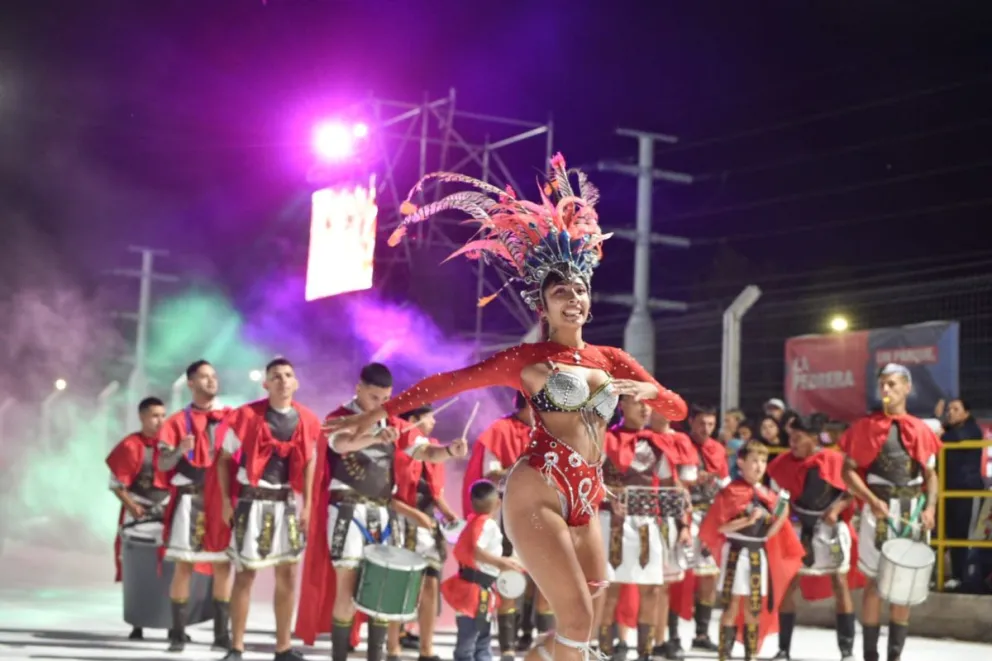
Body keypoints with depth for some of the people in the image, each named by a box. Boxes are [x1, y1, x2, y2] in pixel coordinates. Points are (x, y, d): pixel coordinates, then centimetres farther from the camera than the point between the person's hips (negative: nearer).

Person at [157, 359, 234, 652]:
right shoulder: (178, 421, 6)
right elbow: (162, 464, -2)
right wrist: (180, 450, -21)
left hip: (223, 500, 2)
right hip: (190, 501, -1)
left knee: (223, 565, 1)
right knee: (184, 565, -3)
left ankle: (221, 634, 6)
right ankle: (178, 634, 1)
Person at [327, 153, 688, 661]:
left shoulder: (612, 360, 16)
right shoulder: (528, 358, 2)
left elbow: (677, 409, 17)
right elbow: (450, 382, -2)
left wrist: (645, 390, -6)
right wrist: (376, 414, -7)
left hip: (585, 502, 6)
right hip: (538, 493, -6)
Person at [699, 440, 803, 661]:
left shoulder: (768, 496, 10)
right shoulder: (730, 492, -8)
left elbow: (770, 531, 13)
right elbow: (720, 527, -14)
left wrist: (781, 517, -3)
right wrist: (748, 520, -21)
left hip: (759, 554, 5)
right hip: (736, 553, -5)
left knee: (754, 609, 9)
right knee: (731, 607, -5)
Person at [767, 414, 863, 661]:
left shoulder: (835, 461, -15)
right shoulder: (785, 462, -6)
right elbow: (777, 495, 5)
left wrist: (836, 509, -20)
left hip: (830, 528, -3)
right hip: (799, 529, 3)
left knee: (839, 583, -3)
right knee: (788, 585, 1)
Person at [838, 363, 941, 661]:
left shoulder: (921, 430, 7)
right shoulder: (866, 426, -1)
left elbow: (930, 474, 12)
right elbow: (849, 471, -3)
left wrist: (930, 507, -5)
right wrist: (872, 500, -17)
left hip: (913, 511, 3)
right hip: (879, 509, -3)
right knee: (875, 581, -2)